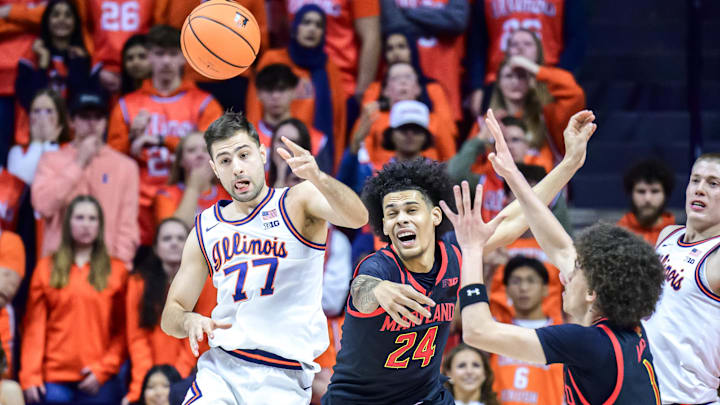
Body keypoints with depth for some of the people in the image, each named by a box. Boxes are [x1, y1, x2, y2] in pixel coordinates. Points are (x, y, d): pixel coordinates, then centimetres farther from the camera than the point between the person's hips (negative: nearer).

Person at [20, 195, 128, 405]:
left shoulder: (116, 271, 9)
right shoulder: (47, 268, 10)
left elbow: (121, 331, 5)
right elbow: (34, 327, 5)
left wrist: (103, 369, -6)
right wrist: (30, 377, -3)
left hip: (99, 382, 0)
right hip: (54, 381, 0)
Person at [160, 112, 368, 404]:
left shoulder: (297, 202, 0)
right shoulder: (205, 229, 12)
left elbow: (357, 218, -21)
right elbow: (171, 314, 15)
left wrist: (317, 179, -41)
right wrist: (190, 322, -10)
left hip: (282, 379, -3)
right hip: (221, 367, 3)